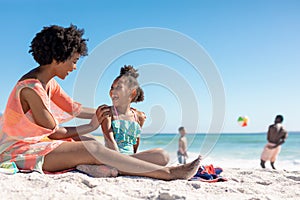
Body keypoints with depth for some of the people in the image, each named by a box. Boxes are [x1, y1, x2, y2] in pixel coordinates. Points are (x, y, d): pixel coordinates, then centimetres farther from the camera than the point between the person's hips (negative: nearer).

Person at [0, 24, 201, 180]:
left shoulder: (47, 82, 5)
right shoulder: (31, 88, -23)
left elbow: (74, 107, 12)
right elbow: (53, 132, -19)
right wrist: (91, 126, -9)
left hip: (35, 143, 10)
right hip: (20, 151, -10)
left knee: (91, 143, 1)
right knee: (93, 149, -24)